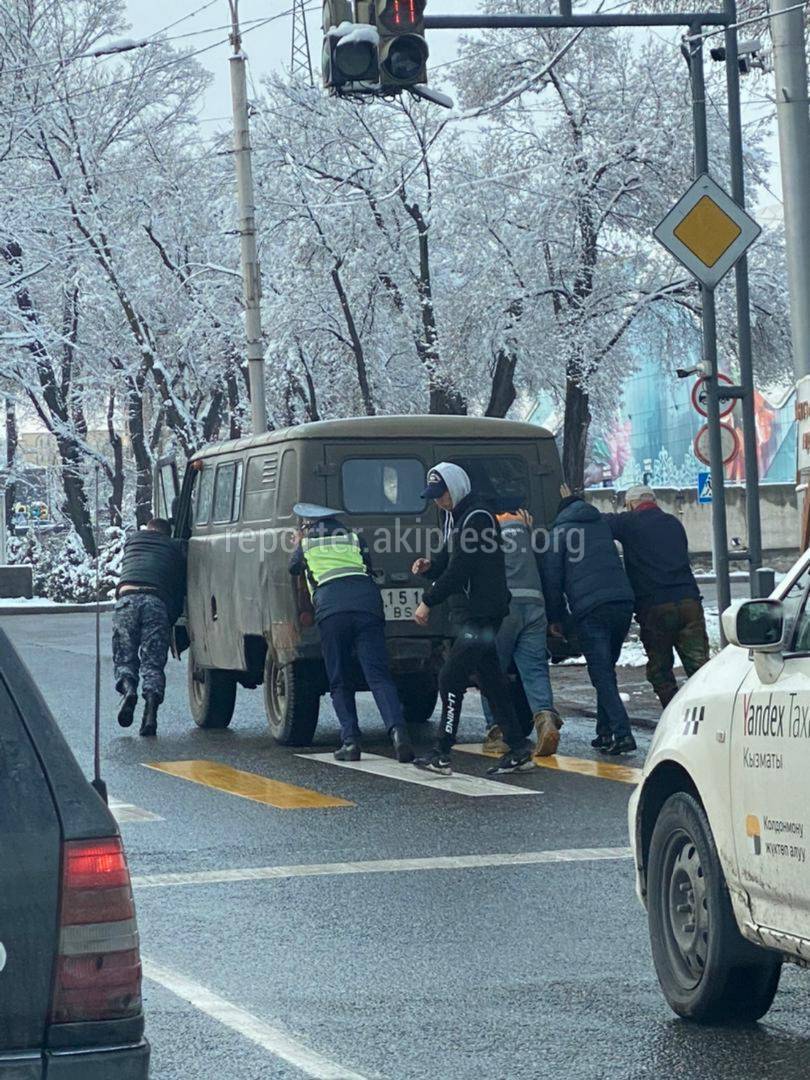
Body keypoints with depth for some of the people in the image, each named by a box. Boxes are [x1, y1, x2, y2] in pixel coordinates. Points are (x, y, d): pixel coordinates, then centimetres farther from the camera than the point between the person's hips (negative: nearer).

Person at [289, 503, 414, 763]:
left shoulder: (306, 544, 20)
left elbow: (293, 569, 39)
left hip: (331, 612, -1)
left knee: (340, 683, 10)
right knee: (379, 676, -6)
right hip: (367, 605, 1)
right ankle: (397, 730, -26)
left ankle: (350, 740, -2)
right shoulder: (355, 538, 24)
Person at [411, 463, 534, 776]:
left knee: (451, 678, -11)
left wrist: (428, 602, -15)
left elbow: (460, 569, -20)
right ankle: (518, 750, 14)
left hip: (481, 615, -10)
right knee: (491, 682, 11)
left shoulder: (477, 518, -16)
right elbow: (449, 561, 23)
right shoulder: (454, 517, 16)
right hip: (471, 614, 10)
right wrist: (429, 567, 1)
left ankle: (441, 754, -8)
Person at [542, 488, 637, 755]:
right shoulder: (602, 524, 21)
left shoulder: (560, 532, 6)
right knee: (606, 670, 17)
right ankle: (605, 731, 17)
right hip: (623, 603, 5)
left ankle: (622, 734, -19)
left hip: (590, 610, -5)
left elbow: (552, 579, 3)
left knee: (601, 675, -7)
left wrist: (554, 617, 13)